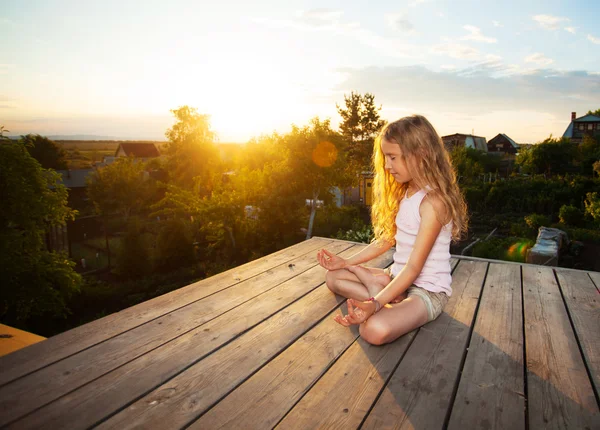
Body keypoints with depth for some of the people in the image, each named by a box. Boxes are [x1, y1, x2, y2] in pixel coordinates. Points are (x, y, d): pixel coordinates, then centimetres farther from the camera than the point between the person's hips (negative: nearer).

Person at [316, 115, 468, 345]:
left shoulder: (433, 201, -22)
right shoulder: (404, 193, 7)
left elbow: (414, 266, -25)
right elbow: (387, 239, 12)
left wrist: (376, 304, -33)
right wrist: (347, 262, 8)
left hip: (427, 290, -9)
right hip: (397, 277, 9)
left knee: (376, 329, -37)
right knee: (333, 277, 7)